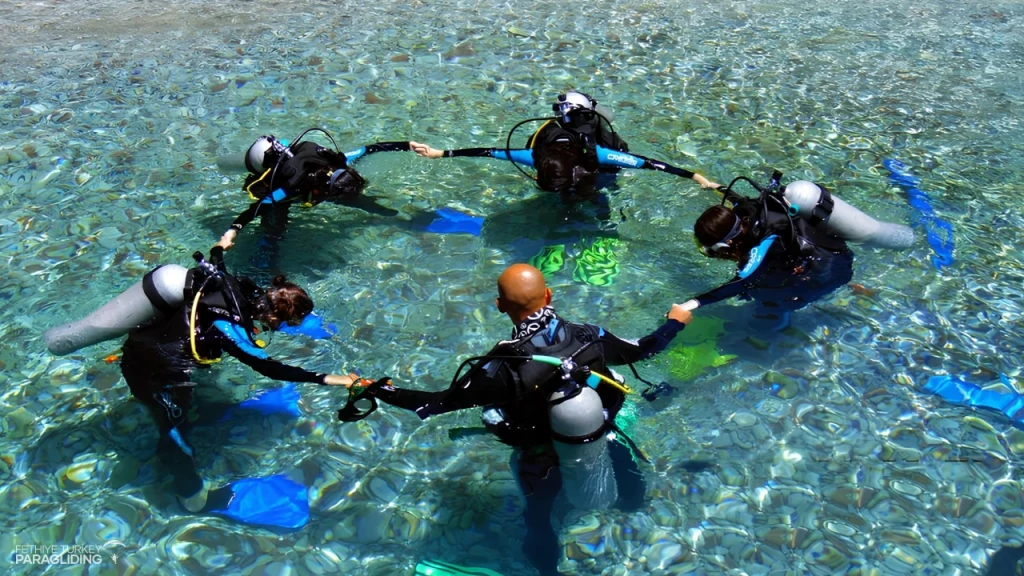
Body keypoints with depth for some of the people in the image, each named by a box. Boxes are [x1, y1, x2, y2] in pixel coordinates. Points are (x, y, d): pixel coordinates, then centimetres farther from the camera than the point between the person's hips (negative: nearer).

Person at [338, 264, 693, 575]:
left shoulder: (503, 368, -36)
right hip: (602, 445, 2)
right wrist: (675, 323, 11)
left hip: (543, 464, -1)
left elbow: (439, 402, -27)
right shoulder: (589, 338, -27)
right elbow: (641, 351, -8)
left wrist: (377, 391, -16)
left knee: (539, 519, 29)